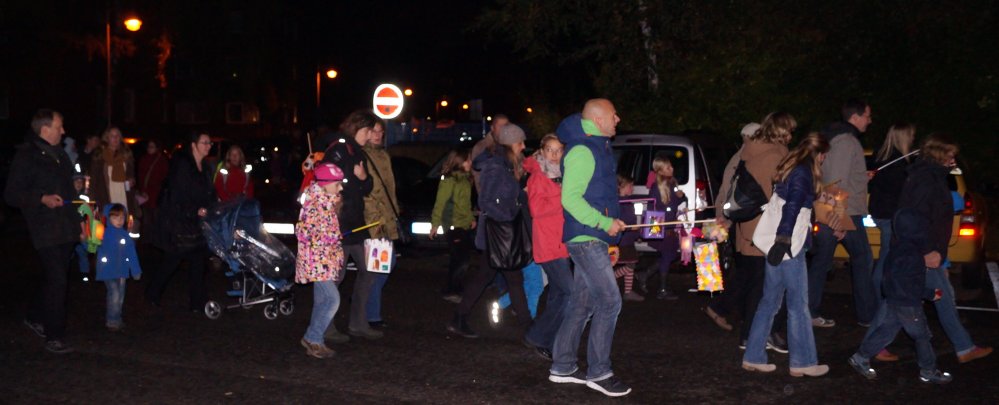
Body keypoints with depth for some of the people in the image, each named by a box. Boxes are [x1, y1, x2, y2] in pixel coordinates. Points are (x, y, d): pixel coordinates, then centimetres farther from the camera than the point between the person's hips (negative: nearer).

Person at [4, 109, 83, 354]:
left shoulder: (59, 155, 16)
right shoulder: (26, 157, -8)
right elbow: (11, 195, -9)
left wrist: (77, 218, 19)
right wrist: (42, 199, -22)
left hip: (66, 228, 8)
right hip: (46, 230, -8)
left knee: (54, 278, 17)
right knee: (57, 281, -10)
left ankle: (34, 317, 37)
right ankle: (54, 337, -2)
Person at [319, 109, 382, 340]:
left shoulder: (358, 153, 16)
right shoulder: (338, 151, -13)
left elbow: (366, 190, 17)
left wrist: (364, 178, -4)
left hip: (356, 224, 9)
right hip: (338, 225, -9)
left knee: (367, 272, 12)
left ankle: (358, 324, 21)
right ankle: (325, 327, 10)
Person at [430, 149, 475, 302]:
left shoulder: (465, 179, 13)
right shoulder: (449, 180, -13)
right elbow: (440, 202, -13)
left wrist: (471, 218, 12)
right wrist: (435, 224, -14)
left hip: (464, 225, 8)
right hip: (453, 225, -8)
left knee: (460, 260, 11)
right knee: (461, 260, -9)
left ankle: (455, 290, 21)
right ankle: (449, 291, 1)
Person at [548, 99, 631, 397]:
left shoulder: (598, 148, 17)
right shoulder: (582, 151, -15)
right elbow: (570, 198, -21)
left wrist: (610, 222, 16)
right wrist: (605, 223, -20)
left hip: (592, 238, 10)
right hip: (586, 238, -10)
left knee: (582, 304, 12)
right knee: (610, 302, -9)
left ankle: (563, 367, 20)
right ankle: (599, 373, 0)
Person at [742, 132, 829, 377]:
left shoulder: (789, 169, 17)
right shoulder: (803, 172, -10)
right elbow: (792, 207, -20)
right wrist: (783, 241, -26)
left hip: (778, 245, 9)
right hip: (788, 247, -9)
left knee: (769, 302, 12)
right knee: (798, 304, 0)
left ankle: (754, 358, 15)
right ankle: (803, 362, 7)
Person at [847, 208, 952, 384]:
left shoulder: (898, 246, 4)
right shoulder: (910, 255, -26)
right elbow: (909, 284, -25)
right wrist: (930, 294, -16)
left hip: (894, 300, 9)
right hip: (908, 304, -9)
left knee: (887, 330, 16)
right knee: (922, 335, 5)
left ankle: (860, 358, 18)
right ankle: (929, 372, 18)